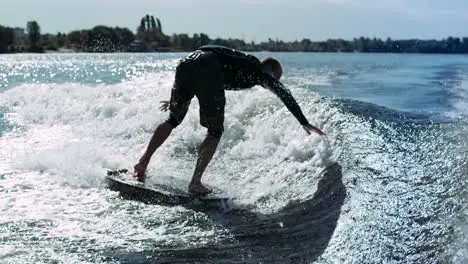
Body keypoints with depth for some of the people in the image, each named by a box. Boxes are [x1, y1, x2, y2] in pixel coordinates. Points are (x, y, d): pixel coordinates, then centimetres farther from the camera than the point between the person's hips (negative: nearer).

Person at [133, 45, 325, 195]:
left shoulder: (239, 62, 39)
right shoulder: (258, 71, 20)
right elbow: (283, 93, 7)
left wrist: (178, 99, 46)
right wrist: (304, 123, 7)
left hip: (187, 62, 7)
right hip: (207, 66, -7)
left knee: (173, 119, 22)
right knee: (215, 132, 5)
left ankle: (143, 162, 19)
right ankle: (195, 183, 0)